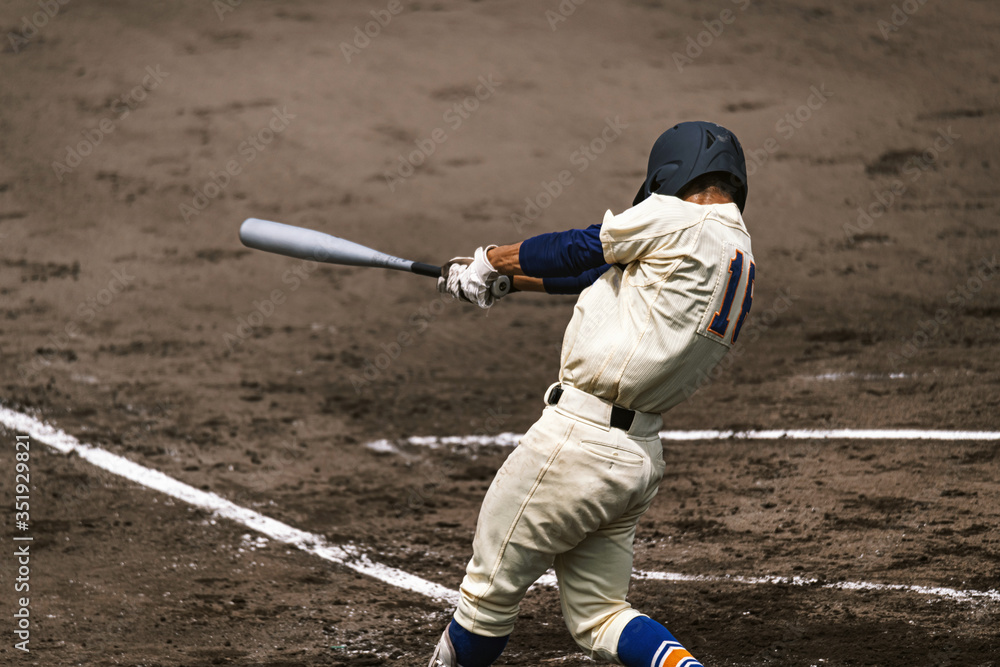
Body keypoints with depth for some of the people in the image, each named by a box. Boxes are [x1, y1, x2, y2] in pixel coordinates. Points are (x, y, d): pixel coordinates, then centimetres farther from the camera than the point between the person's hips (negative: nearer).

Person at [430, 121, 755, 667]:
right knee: (596, 615, 12)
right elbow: (603, 274, 23)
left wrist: (491, 259, 21)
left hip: (580, 439, -9)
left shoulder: (678, 222, -10)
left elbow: (578, 250, 3)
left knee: (490, 588, 6)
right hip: (641, 454, 9)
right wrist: (498, 278, 28)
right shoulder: (738, 258, 16)